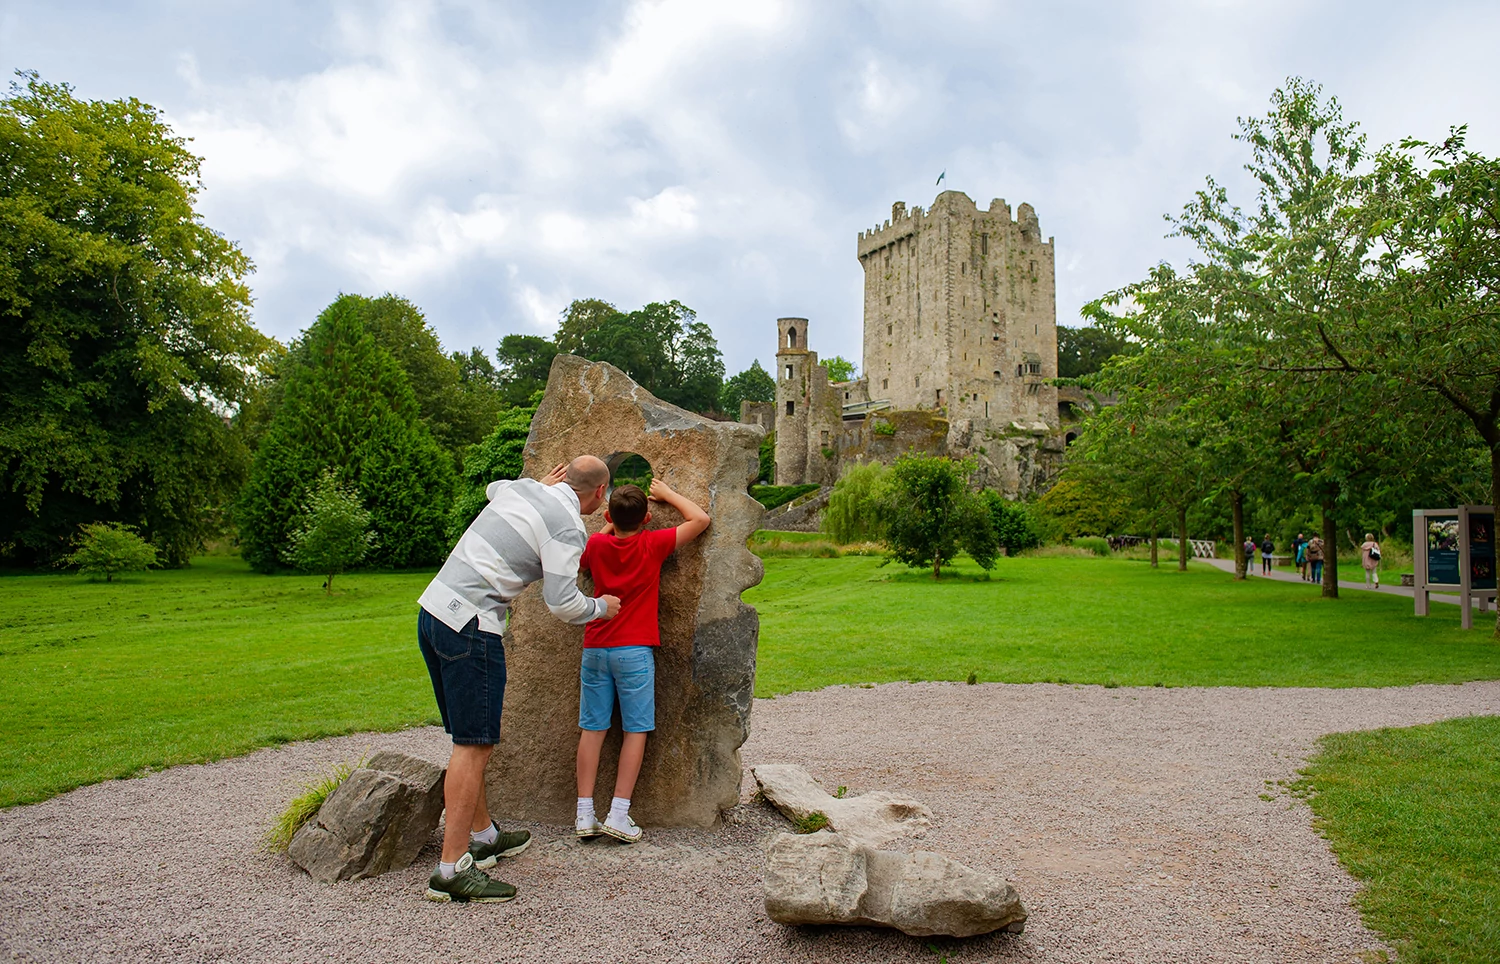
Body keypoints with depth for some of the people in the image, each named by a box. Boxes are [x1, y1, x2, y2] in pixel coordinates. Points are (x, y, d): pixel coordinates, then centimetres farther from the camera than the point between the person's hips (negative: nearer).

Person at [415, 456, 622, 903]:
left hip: (433, 608, 9)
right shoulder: (567, 526, -10)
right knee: (475, 744, -6)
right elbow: (562, 604, -12)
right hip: (470, 625, -9)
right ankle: (452, 867, -4)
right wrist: (601, 607, 7)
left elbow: (492, 489, 39)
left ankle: (482, 834, 31)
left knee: (472, 739, 18)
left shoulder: (523, 488, 13)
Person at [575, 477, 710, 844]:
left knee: (592, 728, 7)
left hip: (594, 648, 4)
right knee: (635, 730, 3)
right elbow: (700, 519, 3)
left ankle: (585, 814, 8)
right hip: (634, 650, -3)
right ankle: (618, 814, 1)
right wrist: (667, 493, 13)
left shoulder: (596, 545, 3)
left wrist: (611, 524, 26)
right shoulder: (654, 544, -5)